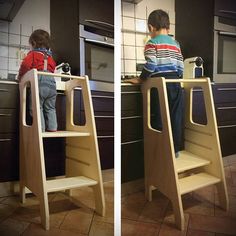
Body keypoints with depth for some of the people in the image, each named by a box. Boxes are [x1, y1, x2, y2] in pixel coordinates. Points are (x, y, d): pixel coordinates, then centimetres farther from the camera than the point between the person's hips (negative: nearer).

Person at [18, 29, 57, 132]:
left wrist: (21, 76, 9)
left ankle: (41, 128, -9)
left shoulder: (33, 54, 7)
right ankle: (52, 127, 10)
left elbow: (25, 65, -5)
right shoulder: (49, 56, 24)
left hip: (39, 82, -6)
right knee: (50, 108, 12)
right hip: (51, 82, 6)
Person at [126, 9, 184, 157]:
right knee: (175, 118, 8)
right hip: (175, 83, 6)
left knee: (160, 119, 0)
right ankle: (175, 149, 16)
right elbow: (181, 67, 12)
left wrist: (140, 79, 1)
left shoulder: (152, 43, -1)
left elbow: (150, 65, -11)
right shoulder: (176, 44, 17)